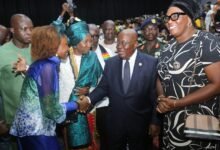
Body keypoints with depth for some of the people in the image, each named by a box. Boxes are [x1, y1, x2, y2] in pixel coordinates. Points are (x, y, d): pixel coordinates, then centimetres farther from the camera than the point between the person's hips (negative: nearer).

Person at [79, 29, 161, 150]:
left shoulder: (151, 63, -9)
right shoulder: (110, 63, 1)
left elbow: (155, 94, -7)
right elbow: (103, 87, 3)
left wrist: (154, 122, -6)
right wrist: (89, 99, -15)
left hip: (139, 123, -2)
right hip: (115, 122, 3)